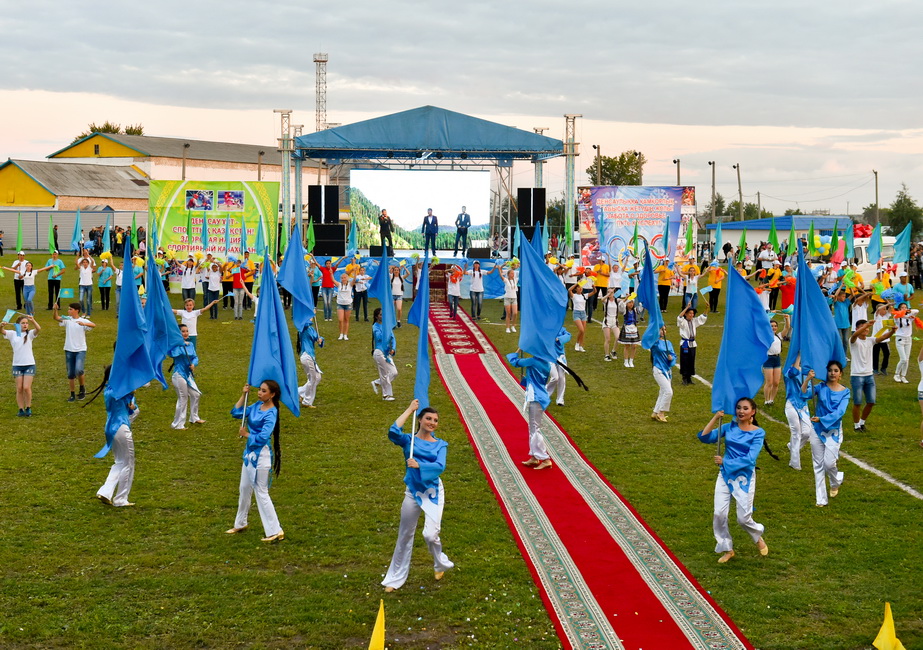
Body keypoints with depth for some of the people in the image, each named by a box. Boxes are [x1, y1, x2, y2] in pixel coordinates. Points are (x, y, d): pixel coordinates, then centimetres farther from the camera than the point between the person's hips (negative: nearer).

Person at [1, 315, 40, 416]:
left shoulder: (30, 334, 2)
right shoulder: (13, 334, 4)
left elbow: (38, 329, -17)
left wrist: (33, 321, -37)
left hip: (29, 364, -1)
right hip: (17, 365, 1)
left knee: (26, 388, -8)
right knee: (19, 389, 2)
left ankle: (28, 409, 6)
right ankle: (21, 410, 9)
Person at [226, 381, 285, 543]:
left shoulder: (271, 414, -20)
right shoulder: (256, 406, 4)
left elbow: (263, 437, -27)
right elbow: (236, 413, 9)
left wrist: (246, 434, -12)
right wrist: (244, 395, 0)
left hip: (261, 455, -9)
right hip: (250, 452, 9)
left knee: (261, 493, -4)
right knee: (244, 489, 21)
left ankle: (275, 531, 2)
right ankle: (240, 524, 39)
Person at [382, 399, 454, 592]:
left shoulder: (440, 444, 3)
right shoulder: (409, 440, 0)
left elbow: (440, 467, -13)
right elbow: (393, 432, -21)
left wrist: (419, 465, -29)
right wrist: (410, 410, -12)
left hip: (433, 492, -1)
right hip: (413, 492, 1)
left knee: (430, 534, -14)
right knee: (405, 536, 10)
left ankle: (441, 564, 19)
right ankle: (395, 578, 24)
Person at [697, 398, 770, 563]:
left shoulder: (758, 433, -6)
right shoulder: (729, 427, 2)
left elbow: (750, 459, -16)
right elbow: (705, 437, -7)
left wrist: (725, 461, -15)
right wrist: (715, 418, -12)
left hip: (744, 477, -3)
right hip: (725, 475, 3)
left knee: (743, 518, -1)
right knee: (719, 514, -3)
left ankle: (759, 539, 32)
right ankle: (727, 549, 15)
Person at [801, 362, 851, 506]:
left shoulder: (844, 392, -3)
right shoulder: (821, 387, -2)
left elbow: (839, 412, -14)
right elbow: (804, 394, -17)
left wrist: (822, 419, -23)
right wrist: (808, 379, -30)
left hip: (834, 431, -2)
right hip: (817, 430, 2)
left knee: (829, 463, -10)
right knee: (818, 465, 5)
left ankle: (836, 482, 25)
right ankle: (821, 499, 14)